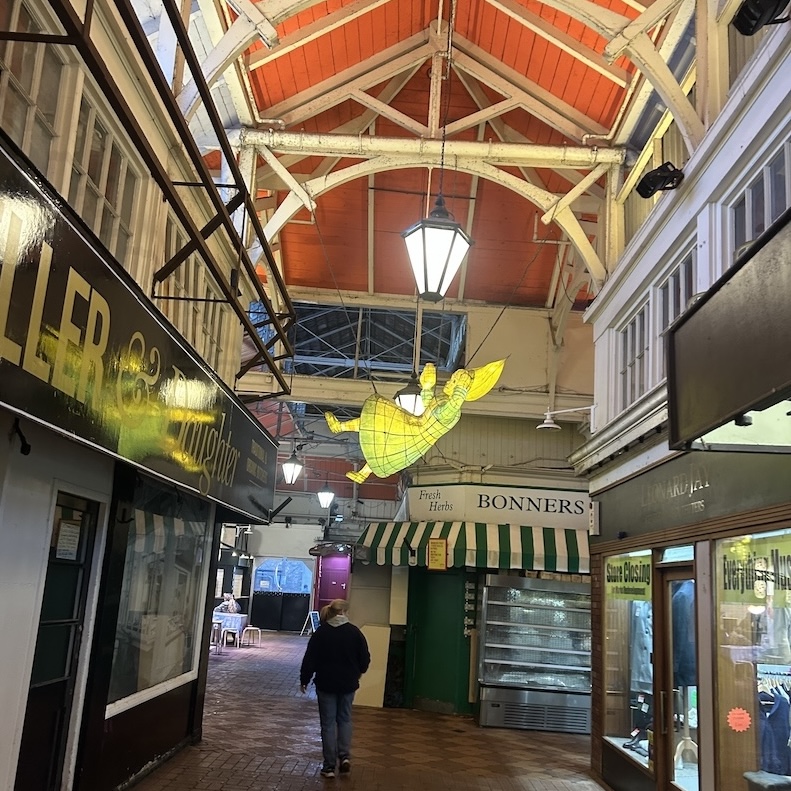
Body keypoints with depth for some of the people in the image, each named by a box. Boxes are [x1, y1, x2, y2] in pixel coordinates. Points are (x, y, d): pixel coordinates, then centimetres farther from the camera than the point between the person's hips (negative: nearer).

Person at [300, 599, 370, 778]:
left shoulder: (321, 633, -8)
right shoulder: (354, 632, -7)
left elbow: (310, 659, -6)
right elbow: (365, 659, 0)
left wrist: (304, 680, 6)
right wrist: (356, 673, 19)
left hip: (326, 683, -1)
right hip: (348, 684, 1)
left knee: (328, 723, 7)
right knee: (345, 720, 18)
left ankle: (329, 766, 9)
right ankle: (345, 756, 4)